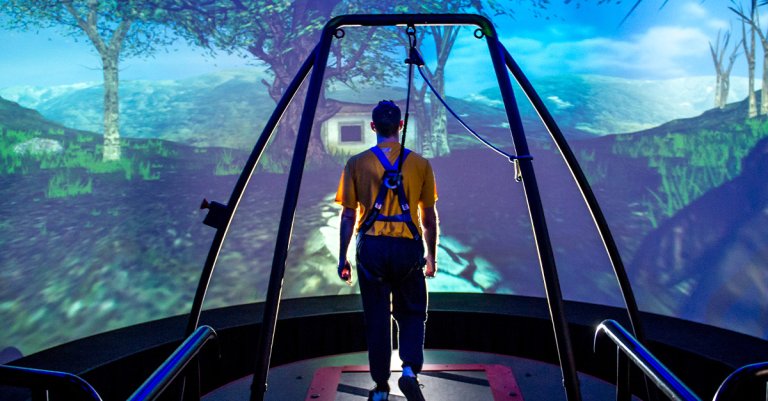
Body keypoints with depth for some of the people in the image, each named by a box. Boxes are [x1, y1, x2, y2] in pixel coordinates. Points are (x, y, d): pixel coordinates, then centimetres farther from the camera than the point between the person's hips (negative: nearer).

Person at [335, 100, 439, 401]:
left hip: (371, 247, 0)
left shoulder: (357, 164, 3)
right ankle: (410, 368, -3)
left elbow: (348, 216, 2)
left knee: (377, 318, 10)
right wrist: (431, 256, 19)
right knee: (412, 313, 17)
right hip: (408, 247, 0)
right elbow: (429, 218, 8)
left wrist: (343, 257, 10)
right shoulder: (420, 164, 5)